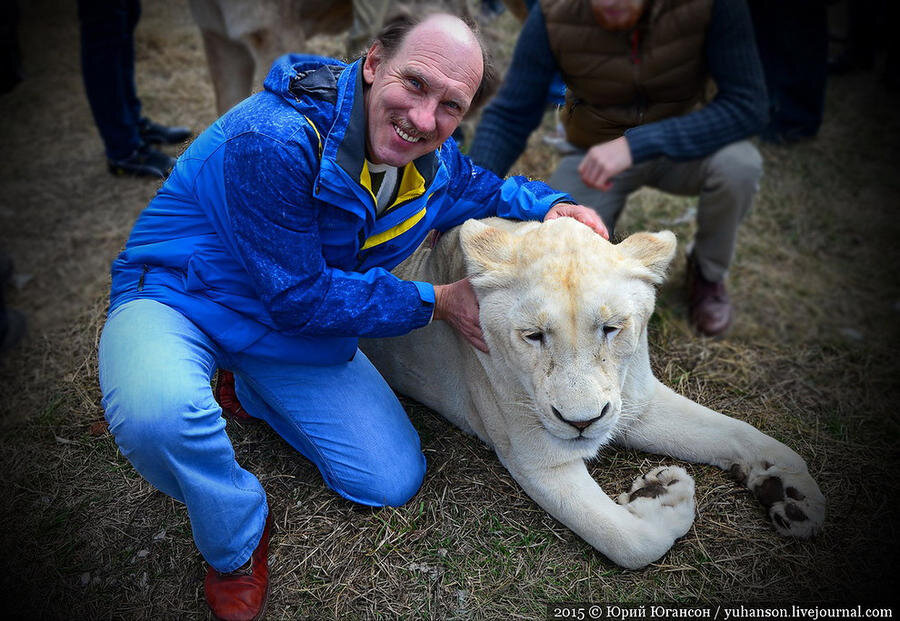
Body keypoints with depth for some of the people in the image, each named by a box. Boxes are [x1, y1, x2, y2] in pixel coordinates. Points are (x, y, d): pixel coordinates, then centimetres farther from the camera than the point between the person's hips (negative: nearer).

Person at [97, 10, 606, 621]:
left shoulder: (436, 163, -8)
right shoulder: (274, 140, -33)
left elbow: (488, 190, 16)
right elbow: (299, 298, -27)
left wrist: (551, 206, -7)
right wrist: (436, 302, -21)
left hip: (301, 324, 6)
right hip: (180, 296, -5)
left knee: (394, 482, 1)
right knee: (158, 414, -41)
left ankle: (251, 390, 23)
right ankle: (239, 546, -4)